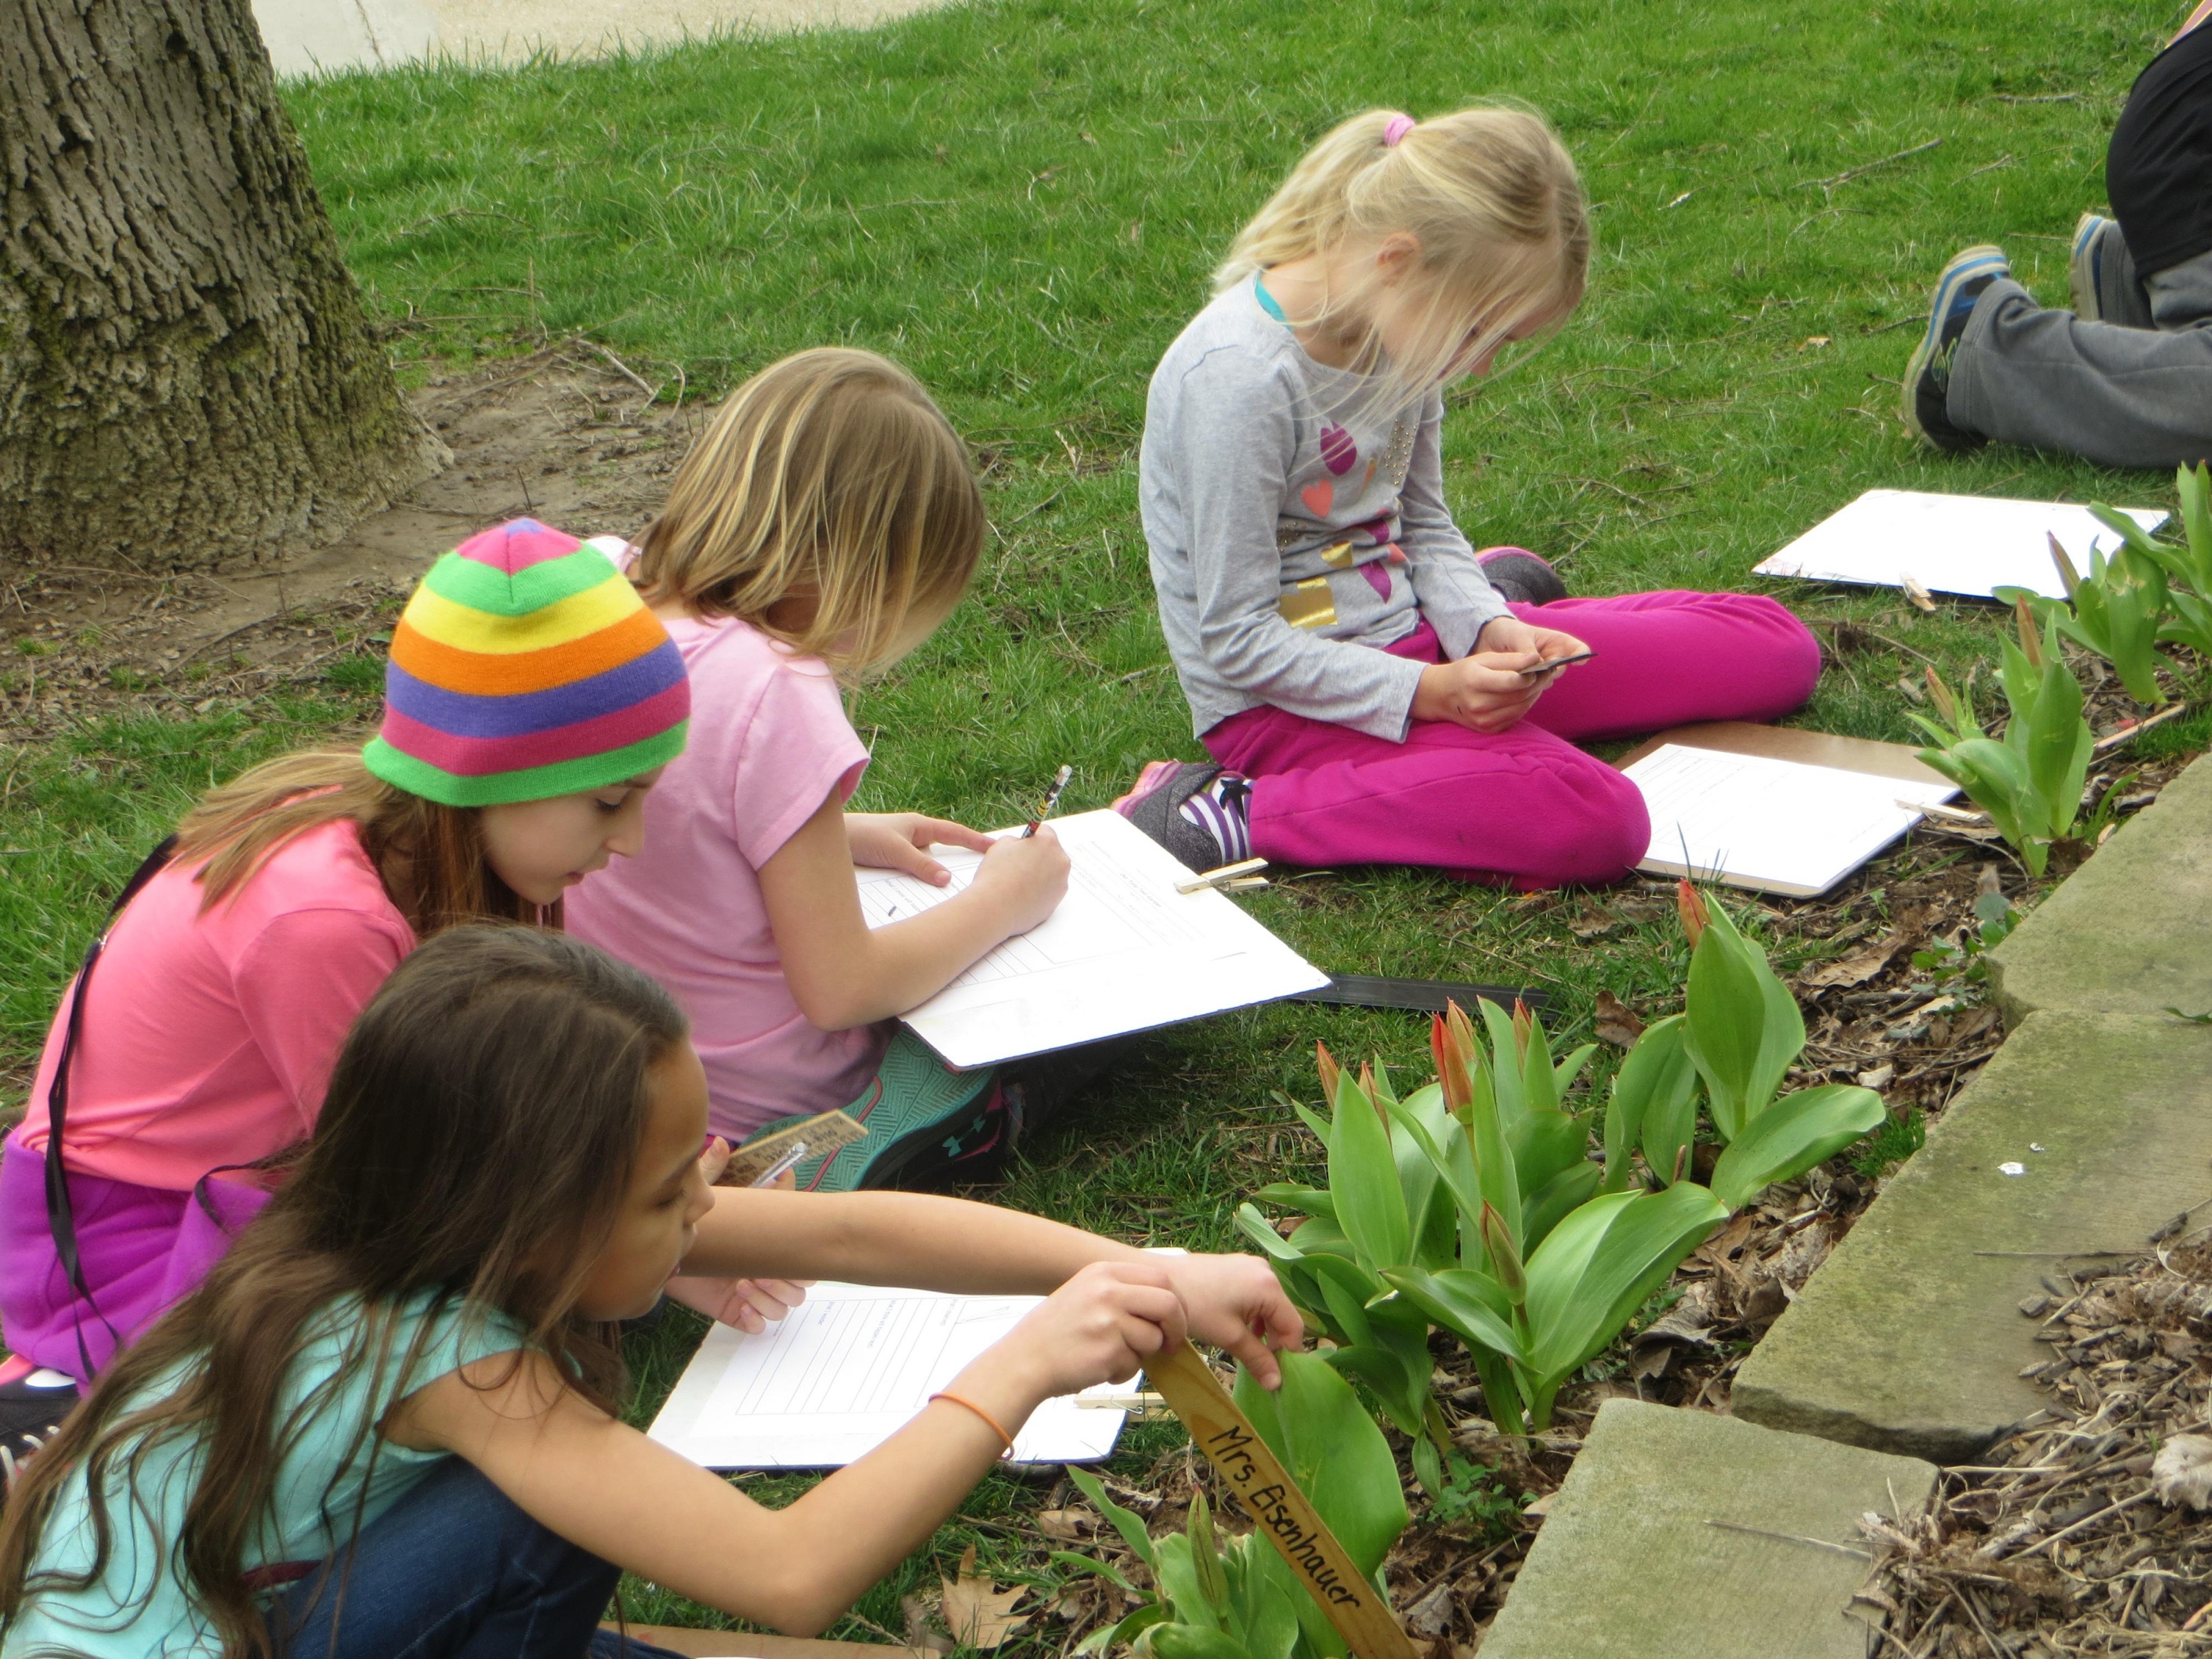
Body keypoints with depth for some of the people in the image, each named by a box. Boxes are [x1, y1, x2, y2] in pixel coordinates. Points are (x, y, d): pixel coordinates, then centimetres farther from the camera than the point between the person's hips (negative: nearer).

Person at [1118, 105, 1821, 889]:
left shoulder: (1402, 336, 0)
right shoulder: (1237, 381, -25)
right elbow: (1238, 641, -21)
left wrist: (1487, 629, -8)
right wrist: (1427, 693, -26)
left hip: (1409, 633, 8)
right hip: (1284, 702, -8)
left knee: (1778, 648, 9)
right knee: (1597, 820, -35)